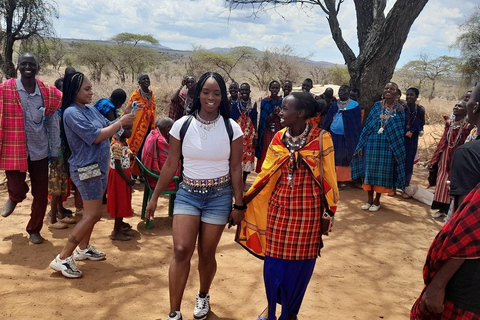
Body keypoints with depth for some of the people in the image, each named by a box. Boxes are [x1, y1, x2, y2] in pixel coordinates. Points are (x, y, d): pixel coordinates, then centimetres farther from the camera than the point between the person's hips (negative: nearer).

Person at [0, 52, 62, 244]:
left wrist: (55, 151, 5)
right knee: (18, 189, -5)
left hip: (40, 151, 2)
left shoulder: (47, 93, 0)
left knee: (41, 195, 7)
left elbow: (53, 124, 5)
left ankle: (34, 230, 30)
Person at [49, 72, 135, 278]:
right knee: (92, 215, -9)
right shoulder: (72, 113, -19)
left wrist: (121, 119, -6)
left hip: (97, 167, 10)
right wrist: (121, 123, -19)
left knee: (92, 212, 19)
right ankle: (62, 259, -1)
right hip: (86, 169, -10)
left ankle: (83, 248, 35)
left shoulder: (91, 109, 8)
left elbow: (106, 126, 11)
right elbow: (95, 136, -24)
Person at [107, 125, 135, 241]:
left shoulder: (124, 143, 8)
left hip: (124, 175, 9)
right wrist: (128, 179, -19)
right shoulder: (117, 145, -22)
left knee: (123, 201, 19)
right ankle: (116, 232, 6)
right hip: (118, 176, -9)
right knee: (120, 202, -3)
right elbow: (117, 166, -23)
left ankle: (120, 224, 35)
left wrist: (129, 177, 10)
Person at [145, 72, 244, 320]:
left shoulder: (232, 128, -7)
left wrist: (239, 204, 0)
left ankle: (203, 297, 38)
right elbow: (170, 165, 1)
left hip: (219, 196, 0)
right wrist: (155, 197, 4)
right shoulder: (182, 125, -5)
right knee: (181, 250, -12)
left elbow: (236, 169, -2)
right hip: (187, 193, 1)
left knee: (206, 254, 9)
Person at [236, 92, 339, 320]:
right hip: (278, 207, 3)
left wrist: (329, 213, -4)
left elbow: (328, 178, -5)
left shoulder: (321, 139, -10)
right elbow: (266, 174, 6)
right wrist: (244, 199, 5)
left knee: (299, 263, 8)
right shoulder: (278, 138, 1)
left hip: (308, 210, -3)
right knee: (274, 260, 8)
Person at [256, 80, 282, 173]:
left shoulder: (282, 101, 4)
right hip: (268, 133, -1)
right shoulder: (264, 102, -1)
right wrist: (273, 114, -23)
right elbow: (264, 120, -5)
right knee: (266, 155, -1)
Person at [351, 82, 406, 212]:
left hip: (387, 146, -2)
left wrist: (397, 151, -4)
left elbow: (399, 132, 0)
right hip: (372, 143, 2)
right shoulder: (376, 106, 4)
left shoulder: (399, 109, 0)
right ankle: (369, 199, 20)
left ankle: (377, 200, 19)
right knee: (369, 170, 7)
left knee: (382, 172, 6)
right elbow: (367, 125, 4)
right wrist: (361, 145, 1)